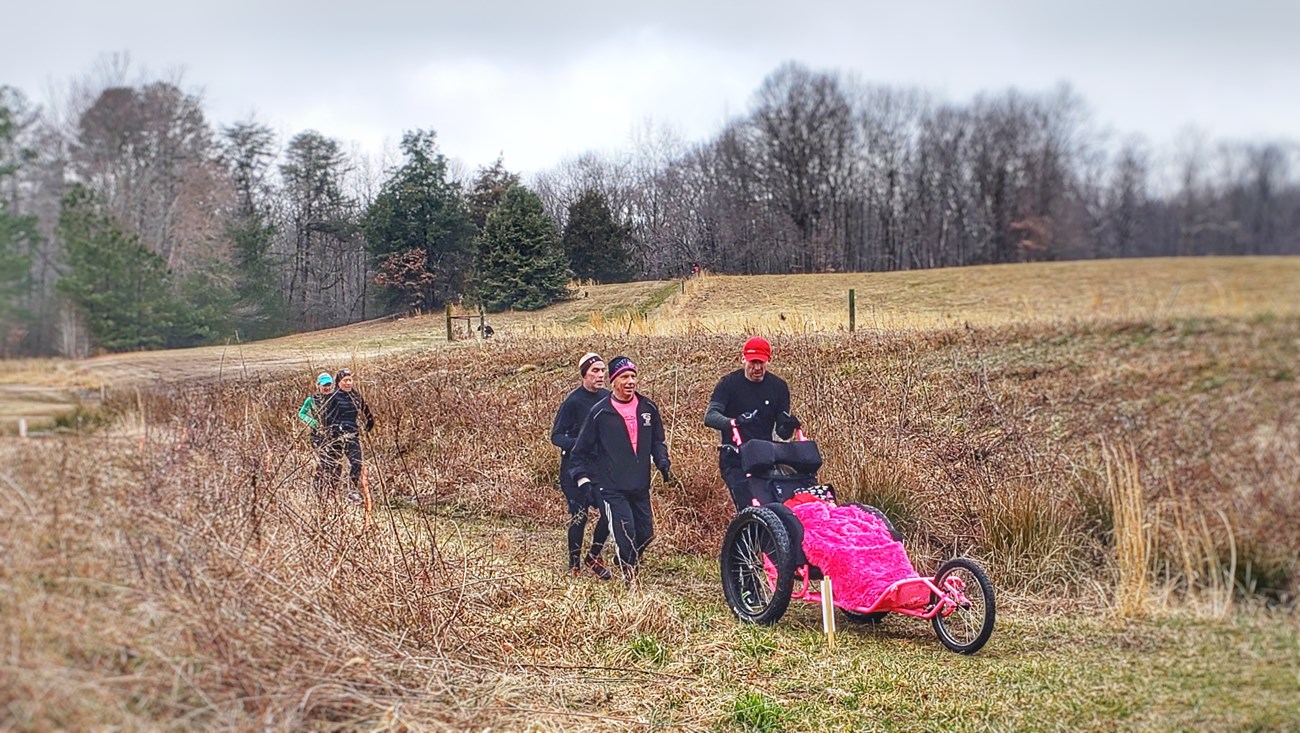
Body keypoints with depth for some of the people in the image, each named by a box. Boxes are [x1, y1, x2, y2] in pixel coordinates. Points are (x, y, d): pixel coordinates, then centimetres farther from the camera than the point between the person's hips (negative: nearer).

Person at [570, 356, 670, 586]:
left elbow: (657, 441, 18)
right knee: (625, 535, -12)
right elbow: (581, 450, 2)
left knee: (645, 534, 9)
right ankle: (629, 578, 9)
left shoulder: (648, 408, 5)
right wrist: (582, 478, -6)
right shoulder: (600, 412, -5)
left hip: (640, 486, 4)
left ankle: (626, 564, 38)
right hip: (612, 488, -4)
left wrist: (662, 462, 1)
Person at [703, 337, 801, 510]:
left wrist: (788, 426, -19)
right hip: (735, 458, -4)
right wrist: (733, 422, -40)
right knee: (748, 507, -17)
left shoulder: (778, 386, 5)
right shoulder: (729, 383, -4)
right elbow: (710, 416, -19)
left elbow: (782, 434, 6)